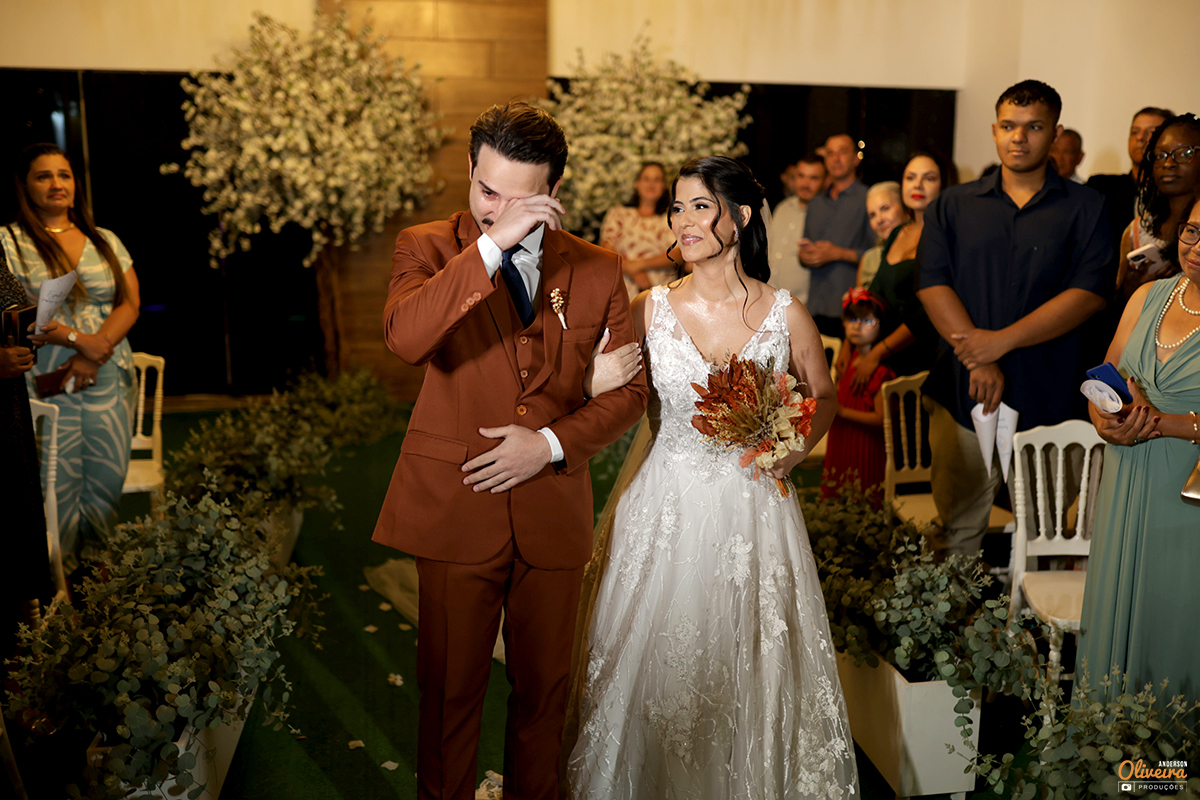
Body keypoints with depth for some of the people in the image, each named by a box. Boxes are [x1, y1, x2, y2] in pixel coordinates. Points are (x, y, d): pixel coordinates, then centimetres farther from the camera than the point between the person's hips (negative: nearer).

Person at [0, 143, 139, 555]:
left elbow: (130, 304, 4)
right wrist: (80, 340, -17)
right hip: (45, 383, -3)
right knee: (58, 487, -3)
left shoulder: (105, 241, 13)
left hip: (110, 380, 4)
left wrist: (93, 354, -11)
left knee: (109, 480, 3)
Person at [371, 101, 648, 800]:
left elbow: (629, 390, 5)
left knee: (546, 684, 16)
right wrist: (493, 244, -29)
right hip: (456, 506, -2)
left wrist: (550, 443, -10)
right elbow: (405, 337, -25)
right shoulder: (430, 247, -4)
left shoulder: (598, 270, 2)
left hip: (554, 509, 2)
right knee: (450, 685, 11)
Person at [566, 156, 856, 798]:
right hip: (665, 510, 1)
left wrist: (791, 451, -5)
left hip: (751, 512, 0)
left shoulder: (786, 316, -4)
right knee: (655, 664, 10)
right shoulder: (649, 310, -3)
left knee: (749, 669, 11)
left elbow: (823, 398, 10)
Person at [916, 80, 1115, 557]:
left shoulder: (1084, 208, 6)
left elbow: (1090, 293, -6)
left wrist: (1002, 341, -14)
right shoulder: (953, 206, 11)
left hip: (1048, 396, -1)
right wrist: (978, 360, -13)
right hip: (963, 392, 1)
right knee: (958, 525, 8)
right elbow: (932, 285, 0)